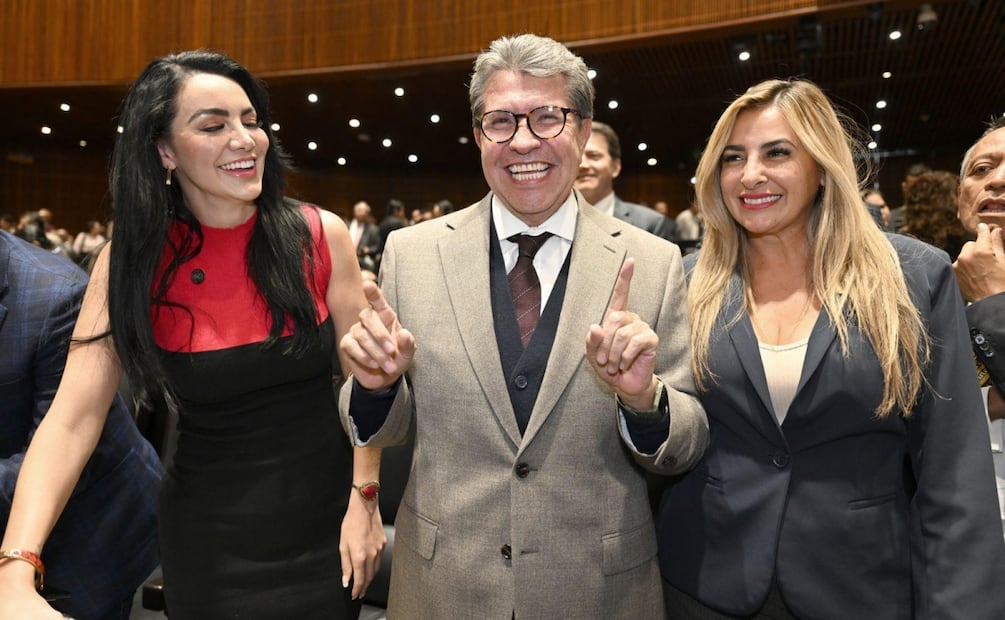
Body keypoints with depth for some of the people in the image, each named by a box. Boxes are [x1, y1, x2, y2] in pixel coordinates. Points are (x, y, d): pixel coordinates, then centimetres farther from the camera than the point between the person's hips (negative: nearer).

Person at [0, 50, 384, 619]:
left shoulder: (319, 236, -12)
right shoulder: (133, 262, -11)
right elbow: (71, 419, -15)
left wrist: (365, 498, -8)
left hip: (326, 524, 0)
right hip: (210, 544, 0)